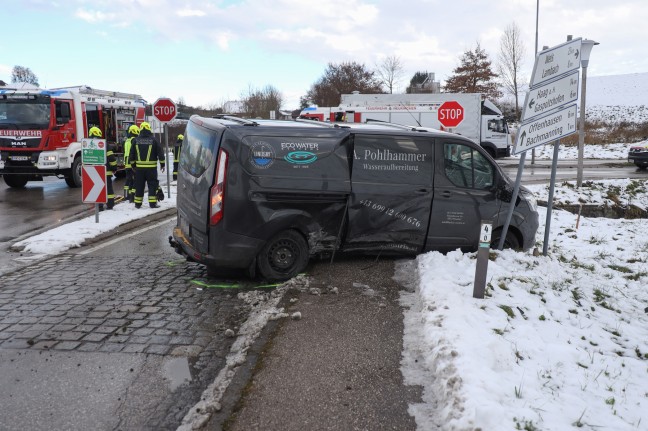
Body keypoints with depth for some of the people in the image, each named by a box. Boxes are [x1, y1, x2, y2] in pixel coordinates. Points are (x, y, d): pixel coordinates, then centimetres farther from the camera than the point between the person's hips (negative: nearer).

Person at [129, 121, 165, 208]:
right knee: (152, 185, 3)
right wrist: (162, 164, 5)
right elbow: (160, 153, -4)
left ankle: (138, 203, 14)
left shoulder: (135, 140, 3)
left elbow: (131, 154, 8)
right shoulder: (153, 140, -5)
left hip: (139, 167, 3)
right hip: (151, 167, -3)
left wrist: (133, 164, 19)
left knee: (139, 186, 10)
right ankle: (152, 203, -1)